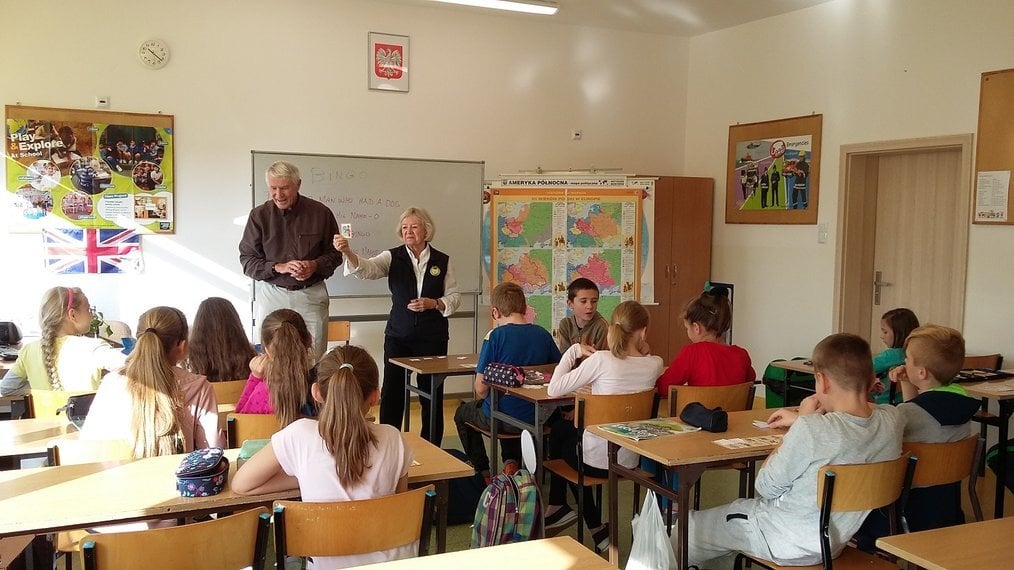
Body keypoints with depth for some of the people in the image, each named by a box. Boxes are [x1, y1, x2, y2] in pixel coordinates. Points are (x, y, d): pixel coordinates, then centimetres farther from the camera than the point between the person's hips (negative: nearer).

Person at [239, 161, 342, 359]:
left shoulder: (320, 213, -2)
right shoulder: (259, 215, -1)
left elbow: (334, 253, 6)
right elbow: (247, 260, 1)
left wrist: (315, 265, -15)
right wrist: (279, 267, -15)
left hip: (311, 295, 0)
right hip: (272, 295, 1)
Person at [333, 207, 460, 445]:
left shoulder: (442, 261, 1)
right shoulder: (393, 257, -1)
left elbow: (454, 297, 6)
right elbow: (366, 268, -19)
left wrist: (433, 303, -13)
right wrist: (347, 251, -38)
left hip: (433, 336, 0)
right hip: (398, 335, 0)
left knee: (432, 394, 8)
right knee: (391, 393, -1)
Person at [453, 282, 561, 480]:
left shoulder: (495, 336, -18)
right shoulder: (543, 334, -5)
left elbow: (481, 388, -17)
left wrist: (483, 400, 6)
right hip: (537, 417, 4)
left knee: (462, 413, 28)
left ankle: (484, 472, 28)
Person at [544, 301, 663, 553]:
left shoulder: (601, 360, -20)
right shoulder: (654, 365, -8)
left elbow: (554, 389, -14)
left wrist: (573, 351, -4)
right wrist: (644, 350, 2)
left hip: (596, 460, -4)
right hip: (630, 459, 5)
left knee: (560, 431, 31)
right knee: (562, 429, 29)